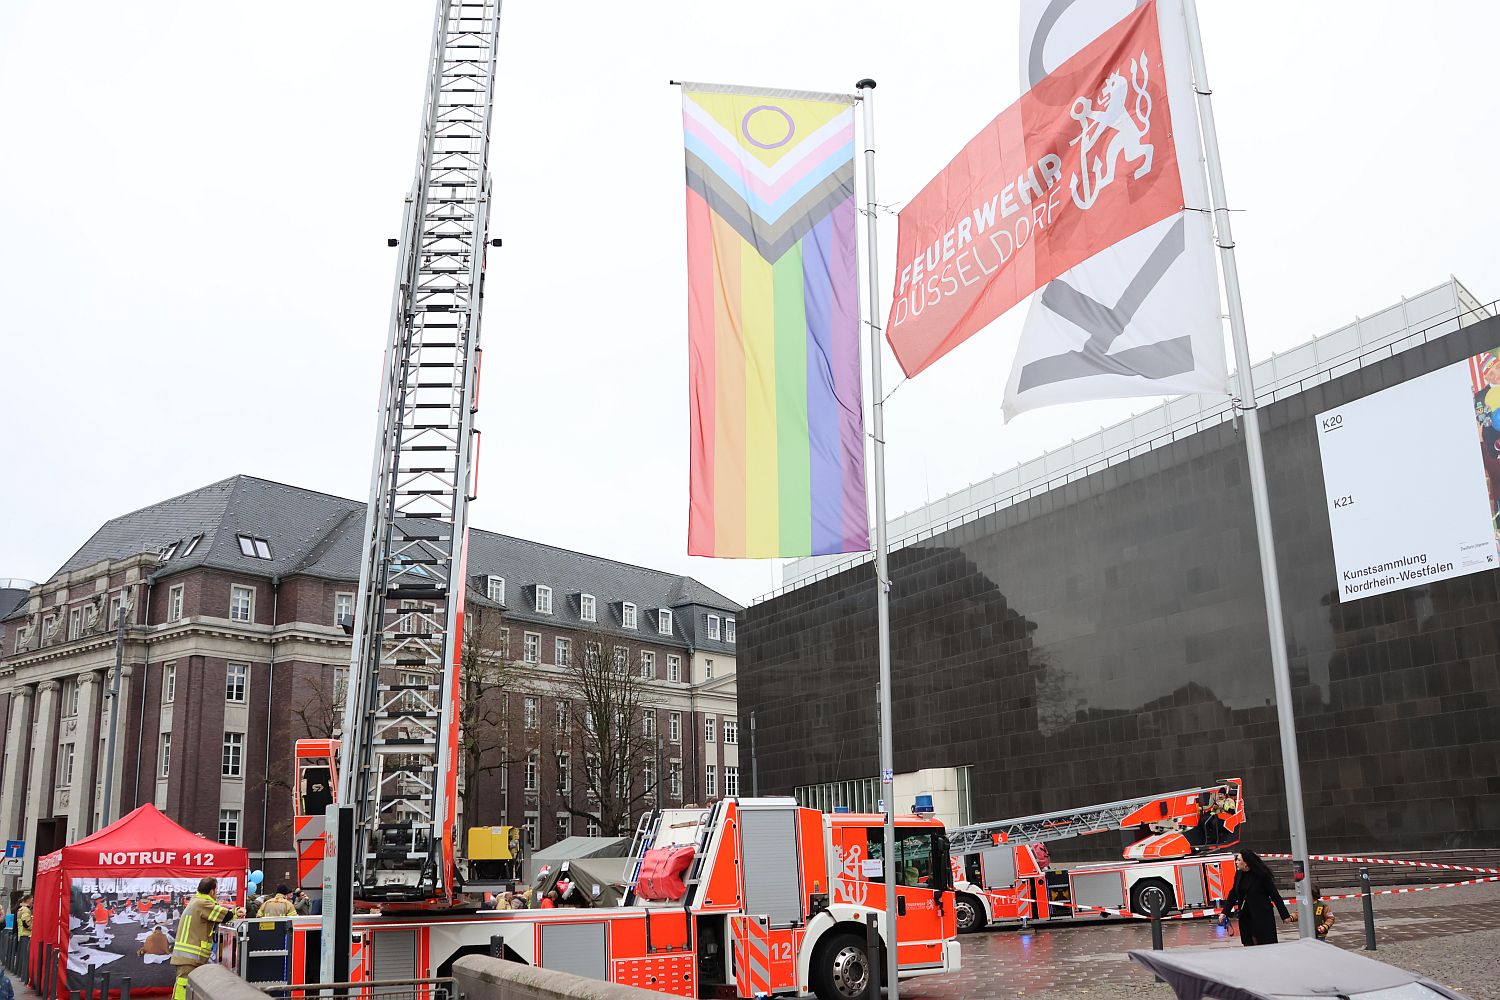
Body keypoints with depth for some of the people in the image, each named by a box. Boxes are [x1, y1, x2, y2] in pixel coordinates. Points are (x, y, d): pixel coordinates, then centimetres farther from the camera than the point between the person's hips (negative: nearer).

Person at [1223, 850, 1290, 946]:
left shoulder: (1261, 875, -12)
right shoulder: (1239, 874, 4)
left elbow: (1274, 895, -9)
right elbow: (1233, 894, 11)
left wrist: (1285, 915, -8)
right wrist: (1225, 912, 6)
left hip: (1263, 917, -6)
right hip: (1245, 917, 6)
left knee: (1267, 943, -3)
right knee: (1249, 944, 5)